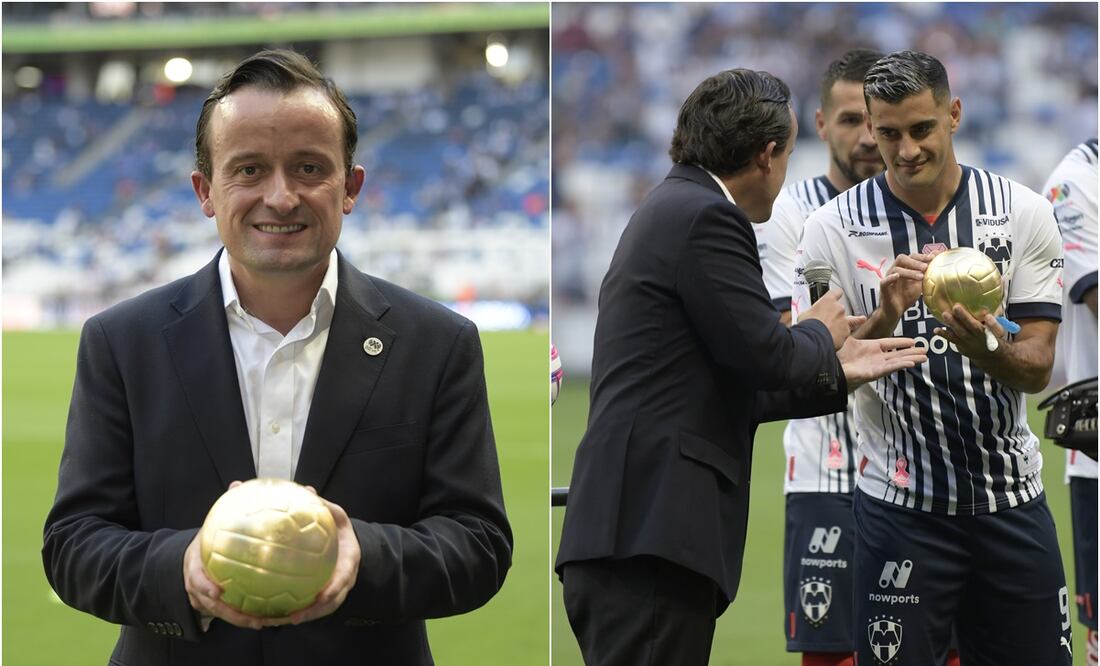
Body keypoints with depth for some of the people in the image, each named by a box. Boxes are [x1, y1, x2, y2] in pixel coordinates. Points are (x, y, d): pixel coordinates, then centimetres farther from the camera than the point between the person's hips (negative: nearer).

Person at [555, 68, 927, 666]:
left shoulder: (671, 209, 22)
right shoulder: (705, 216, -9)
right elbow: (766, 356, -12)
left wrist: (836, 373, 31)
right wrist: (821, 334, 9)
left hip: (628, 534, 10)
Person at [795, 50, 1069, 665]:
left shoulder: (1023, 212, 0)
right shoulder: (835, 228, -3)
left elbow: (1037, 368, -1)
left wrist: (986, 348, -24)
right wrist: (886, 316, -22)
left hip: (1011, 497, 2)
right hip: (901, 500, -2)